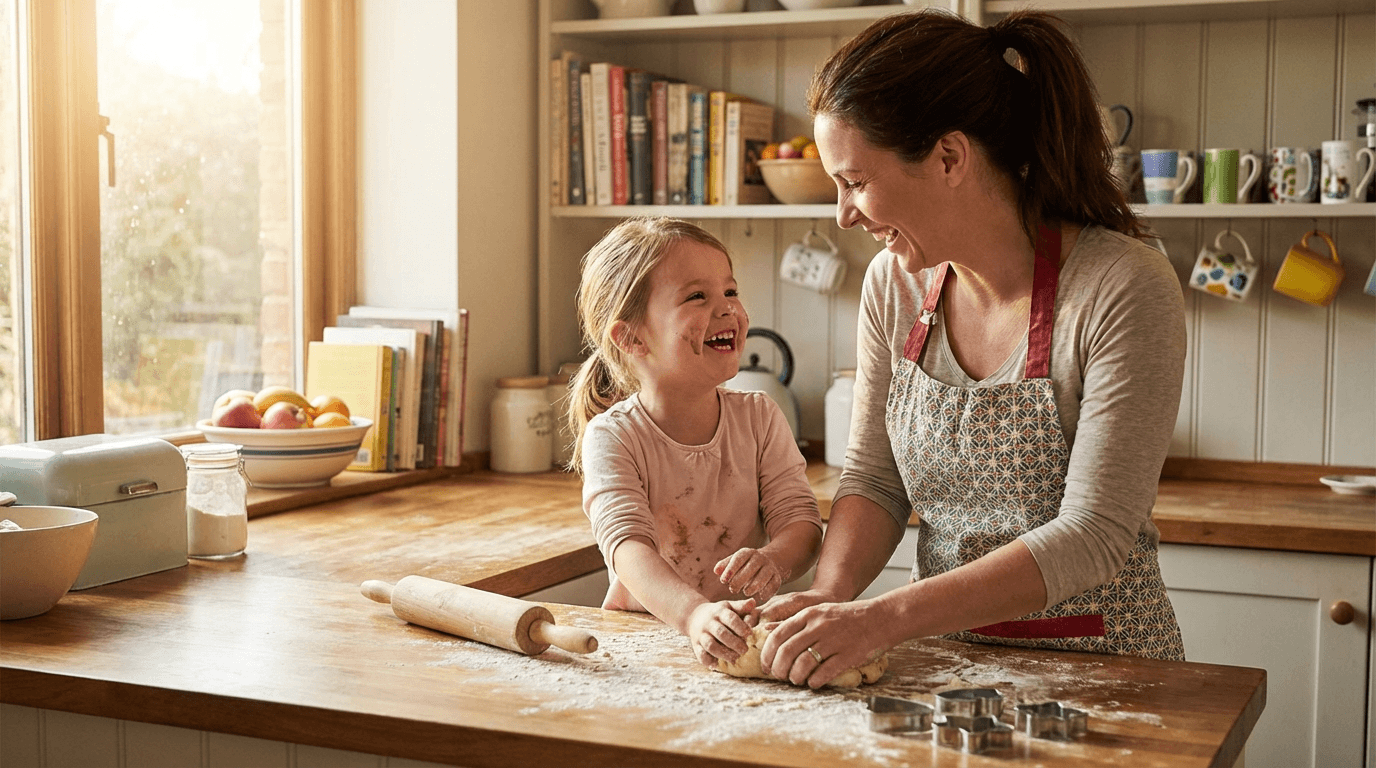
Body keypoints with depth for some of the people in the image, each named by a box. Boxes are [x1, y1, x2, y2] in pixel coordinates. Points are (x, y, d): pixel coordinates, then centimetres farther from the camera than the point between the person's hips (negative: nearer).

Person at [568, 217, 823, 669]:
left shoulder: (759, 418, 5)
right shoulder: (612, 437, -7)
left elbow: (801, 521, -3)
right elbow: (627, 546, -22)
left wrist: (774, 561, -28)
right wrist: (695, 614, -42)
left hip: (746, 634, 2)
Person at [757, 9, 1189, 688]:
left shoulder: (1125, 288, -17)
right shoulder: (894, 283, 1)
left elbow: (1094, 535, -20)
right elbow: (874, 476, 8)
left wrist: (884, 618, -26)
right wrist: (832, 595, -11)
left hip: (1101, 660, -4)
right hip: (945, 649, 5)